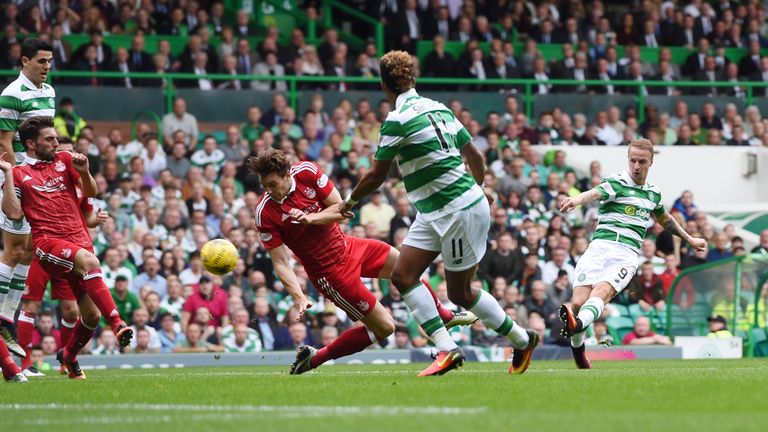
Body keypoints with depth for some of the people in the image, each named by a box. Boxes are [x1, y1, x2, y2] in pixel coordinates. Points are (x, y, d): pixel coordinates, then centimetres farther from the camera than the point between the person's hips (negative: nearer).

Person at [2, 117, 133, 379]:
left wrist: (84, 171, -7)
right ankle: (117, 323, -48)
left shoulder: (64, 160, 17)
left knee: (92, 315, 2)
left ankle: (69, 355, 31)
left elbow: (91, 192, 13)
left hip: (80, 239, 5)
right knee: (89, 261, -38)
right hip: (48, 241, -5)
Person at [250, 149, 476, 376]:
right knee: (383, 327, -5)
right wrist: (298, 297, -34)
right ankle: (314, 357, 6)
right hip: (329, 270, -6)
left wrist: (310, 217, -27)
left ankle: (444, 316, 42)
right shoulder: (266, 213, -23)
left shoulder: (306, 172, -13)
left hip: (346, 246, 6)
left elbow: (340, 209, -9)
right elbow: (280, 263, -21)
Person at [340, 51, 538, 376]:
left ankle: (522, 340, 18)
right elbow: (476, 157, 14)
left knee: (460, 292, 2)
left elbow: (376, 177, -7)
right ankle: (446, 349, -1)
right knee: (402, 275, 2)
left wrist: (349, 202, 10)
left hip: (460, 211, -9)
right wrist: (479, 187, 32)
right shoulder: (438, 108, 7)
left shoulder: (397, 120, -17)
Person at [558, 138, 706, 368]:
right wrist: (577, 199, -47)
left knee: (602, 292, -28)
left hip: (627, 254, 2)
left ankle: (577, 324, -57)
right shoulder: (616, 183, 1)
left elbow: (664, 218, 43)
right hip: (599, 247, -2)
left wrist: (690, 239, 53)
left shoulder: (654, 193, 20)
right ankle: (577, 347, 12)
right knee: (578, 302, -15)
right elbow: (596, 193, -23)